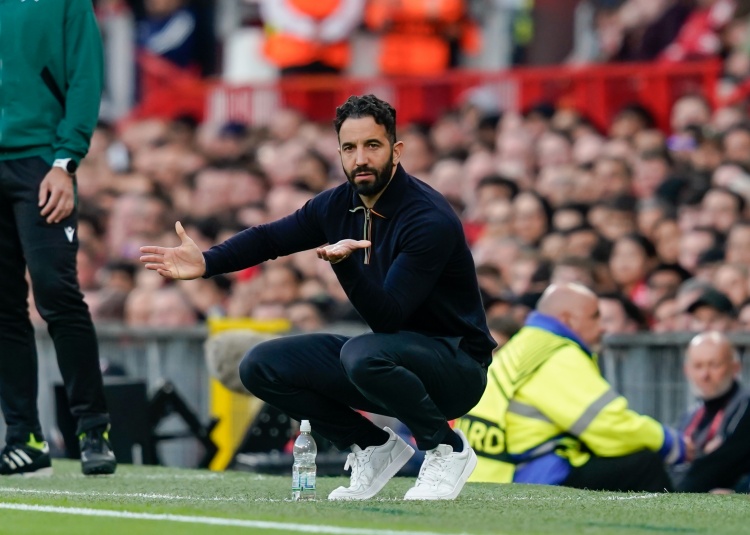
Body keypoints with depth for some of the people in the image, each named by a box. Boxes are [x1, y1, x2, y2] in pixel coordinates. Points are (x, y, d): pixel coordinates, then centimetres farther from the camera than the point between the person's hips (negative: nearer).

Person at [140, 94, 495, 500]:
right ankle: (375, 449, 9)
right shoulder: (338, 205, -1)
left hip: (456, 365, -7)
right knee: (261, 366, -4)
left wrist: (344, 264, -45)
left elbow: (386, 316, -29)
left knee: (363, 354, -38)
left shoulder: (430, 219, -24)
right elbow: (270, 237, 11)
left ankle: (447, 449, -12)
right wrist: (206, 263, -5)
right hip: (386, 350, 7)